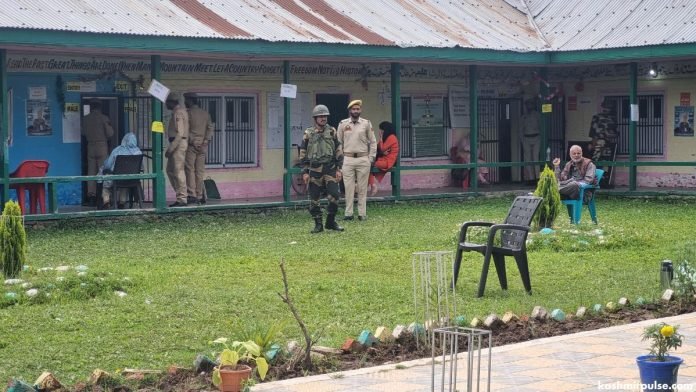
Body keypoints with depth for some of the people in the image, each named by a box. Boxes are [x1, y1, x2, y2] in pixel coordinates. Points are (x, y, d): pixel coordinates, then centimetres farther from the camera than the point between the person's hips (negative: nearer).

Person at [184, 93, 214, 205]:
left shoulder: (188, 113, -5)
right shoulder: (205, 113, 12)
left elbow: (186, 130, -12)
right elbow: (210, 128, 5)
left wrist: (192, 141, -9)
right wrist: (206, 141, -2)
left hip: (191, 145, -5)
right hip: (203, 146, 5)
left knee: (190, 170, -4)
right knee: (200, 171, 8)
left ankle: (192, 195, -11)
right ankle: (199, 196, 7)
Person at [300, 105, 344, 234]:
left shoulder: (332, 132, 5)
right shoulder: (308, 134, 4)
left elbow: (338, 151, 6)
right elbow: (303, 154, 5)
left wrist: (339, 169, -1)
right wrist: (305, 172, -1)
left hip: (330, 169, 0)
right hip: (314, 171, 0)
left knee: (334, 196, -8)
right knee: (314, 200, 1)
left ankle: (331, 222, 9)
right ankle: (318, 224, 13)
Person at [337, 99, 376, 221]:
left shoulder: (366, 123, 6)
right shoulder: (343, 124, 7)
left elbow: (373, 142, 9)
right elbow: (339, 143, 10)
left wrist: (371, 158, 2)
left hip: (363, 159, 0)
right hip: (347, 159, 0)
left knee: (362, 188, 1)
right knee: (348, 187, -1)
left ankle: (362, 213, 5)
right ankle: (348, 213, 2)